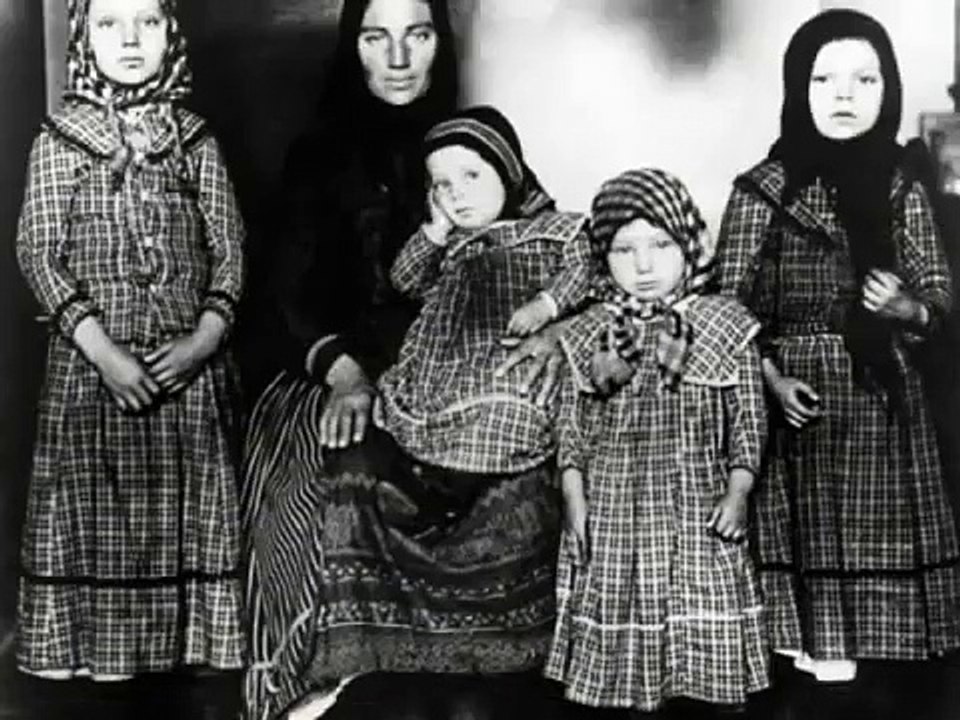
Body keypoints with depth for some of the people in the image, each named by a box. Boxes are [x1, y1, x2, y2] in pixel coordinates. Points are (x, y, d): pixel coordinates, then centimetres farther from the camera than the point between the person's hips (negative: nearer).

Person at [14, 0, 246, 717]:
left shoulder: (196, 140, 4)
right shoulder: (59, 140, 1)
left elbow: (230, 250, 3)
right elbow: (39, 253, -4)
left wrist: (204, 338, -12)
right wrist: (102, 349, -14)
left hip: (188, 361, 2)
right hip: (93, 361, -1)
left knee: (188, 516, 7)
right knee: (99, 513, 4)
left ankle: (183, 652, 19)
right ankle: (102, 661, 15)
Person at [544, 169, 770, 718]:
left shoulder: (725, 324, -4)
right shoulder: (591, 334, 1)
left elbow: (749, 420, -1)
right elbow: (572, 424, 5)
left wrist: (738, 492, -7)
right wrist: (574, 494, -1)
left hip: (696, 503, -1)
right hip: (612, 505, 2)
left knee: (704, 628, 4)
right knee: (622, 623, 9)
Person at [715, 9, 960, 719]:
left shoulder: (902, 189, 4)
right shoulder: (761, 189, -3)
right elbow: (728, 305, -1)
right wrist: (771, 378, -13)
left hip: (882, 401, 2)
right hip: (795, 397, -2)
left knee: (874, 549, 3)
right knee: (807, 547, 1)